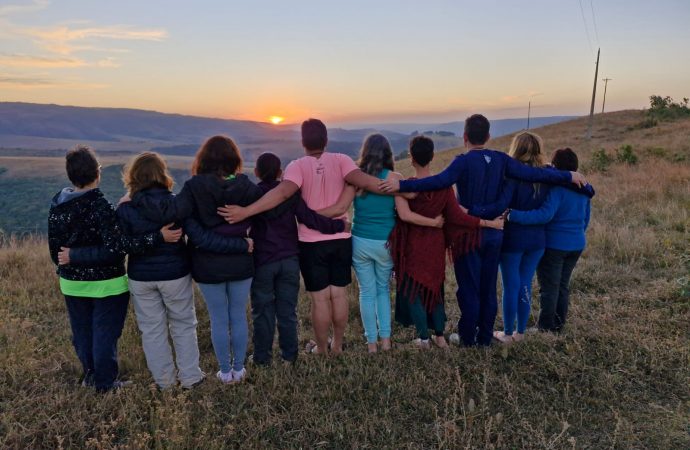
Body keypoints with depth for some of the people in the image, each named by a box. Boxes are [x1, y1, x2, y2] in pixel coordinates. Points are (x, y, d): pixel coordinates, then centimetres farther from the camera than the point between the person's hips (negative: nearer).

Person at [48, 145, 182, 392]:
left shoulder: (57, 203, -4)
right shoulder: (100, 207, -25)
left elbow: (54, 245, 3)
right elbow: (118, 245, -31)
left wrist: (67, 263, 17)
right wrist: (158, 237, -33)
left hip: (71, 282, 6)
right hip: (104, 283, -6)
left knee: (82, 332, 21)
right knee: (105, 334, 9)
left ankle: (90, 374, 41)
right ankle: (105, 383, 23)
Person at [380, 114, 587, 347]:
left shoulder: (464, 161, -16)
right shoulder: (501, 159, -3)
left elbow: (439, 181, -31)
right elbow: (534, 174, -3)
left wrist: (402, 185, -35)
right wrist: (569, 176, 9)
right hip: (493, 234, 5)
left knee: (469, 288, 7)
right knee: (488, 288, 15)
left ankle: (468, 338, 18)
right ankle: (485, 337, 26)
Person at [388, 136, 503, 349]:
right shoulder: (444, 185, -9)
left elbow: (404, 215, -32)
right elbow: (457, 217, -11)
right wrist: (489, 223, -3)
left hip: (413, 247, -3)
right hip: (435, 246, 4)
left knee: (413, 290, 13)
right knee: (434, 288, 20)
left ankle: (423, 337, 18)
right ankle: (440, 336, 27)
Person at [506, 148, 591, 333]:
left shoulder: (556, 188, -20)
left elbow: (546, 214, -34)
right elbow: (586, 218, 14)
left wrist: (514, 215, -39)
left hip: (554, 245, -7)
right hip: (577, 245, 7)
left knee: (549, 287, 5)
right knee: (563, 285, 19)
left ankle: (546, 327, 15)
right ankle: (559, 323, 28)